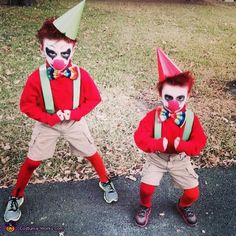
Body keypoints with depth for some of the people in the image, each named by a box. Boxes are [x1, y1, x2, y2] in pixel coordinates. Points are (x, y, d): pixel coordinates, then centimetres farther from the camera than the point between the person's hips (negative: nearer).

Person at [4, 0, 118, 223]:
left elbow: (94, 98, -8)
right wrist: (49, 118, -22)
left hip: (75, 122, 1)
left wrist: (74, 113, -20)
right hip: (47, 125, 0)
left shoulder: (81, 75, -21)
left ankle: (105, 182, 40)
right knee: (32, 161, 7)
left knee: (92, 154, 12)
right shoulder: (36, 77, -23)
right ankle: (16, 196, 29)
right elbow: (26, 105, -13)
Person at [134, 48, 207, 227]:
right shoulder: (153, 116, -20)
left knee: (193, 193, 2)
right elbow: (140, 137, -22)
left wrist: (183, 145, -33)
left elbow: (200, 142, -14)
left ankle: (184, 206, 40)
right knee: (146, 187, -10)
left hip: (180, 159, 1)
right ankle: (145, 207, 27)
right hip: (157, 157, -1)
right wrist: (158, 144, -39)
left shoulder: (191, 118, -16)